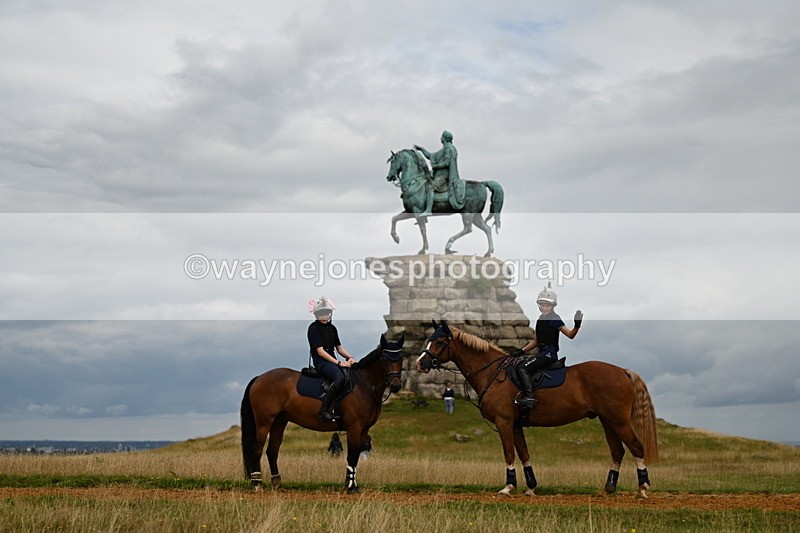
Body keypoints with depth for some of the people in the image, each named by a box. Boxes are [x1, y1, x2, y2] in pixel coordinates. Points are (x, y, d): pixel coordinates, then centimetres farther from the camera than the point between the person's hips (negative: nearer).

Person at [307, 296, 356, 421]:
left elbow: (339, 348, 19)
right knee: (340, 378, -33)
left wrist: (350, 357, -2)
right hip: (320, 361, -8)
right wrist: (339, 363, -18)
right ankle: (323, 411, -31)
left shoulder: (332, 328, 16)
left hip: (332, 360, 8)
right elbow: (320, 352, -14)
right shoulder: (314, 328, -8)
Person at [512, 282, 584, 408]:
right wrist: (522, 351, 14)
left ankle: (529, 397, -28)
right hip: (542, 353, 9)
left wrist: (577, 326, -32)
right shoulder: (540, 319, 17)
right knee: (519, 363, 7)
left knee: (522, 368, -19)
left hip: (549, 353, -9)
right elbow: (535, 341, 23)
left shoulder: (555, 319, -7)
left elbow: (570, 335, -13)